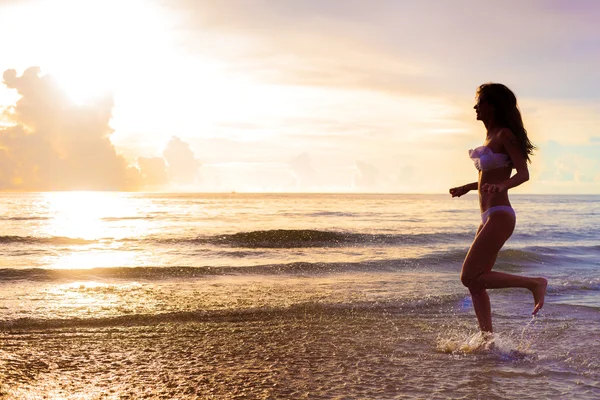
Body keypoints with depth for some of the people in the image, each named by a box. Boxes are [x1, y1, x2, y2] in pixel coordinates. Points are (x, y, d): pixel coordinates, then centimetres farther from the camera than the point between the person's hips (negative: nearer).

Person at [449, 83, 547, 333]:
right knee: (475, 281, 9)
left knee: (470, 277, -12)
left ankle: (534, 283, -4)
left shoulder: (504, 135, -10)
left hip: (499, 216, -10)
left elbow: (523, 173, -18)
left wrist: (501, 186, -35)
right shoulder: (491, 136, 16)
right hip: (490, 218, 10)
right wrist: (467, 188, 33)